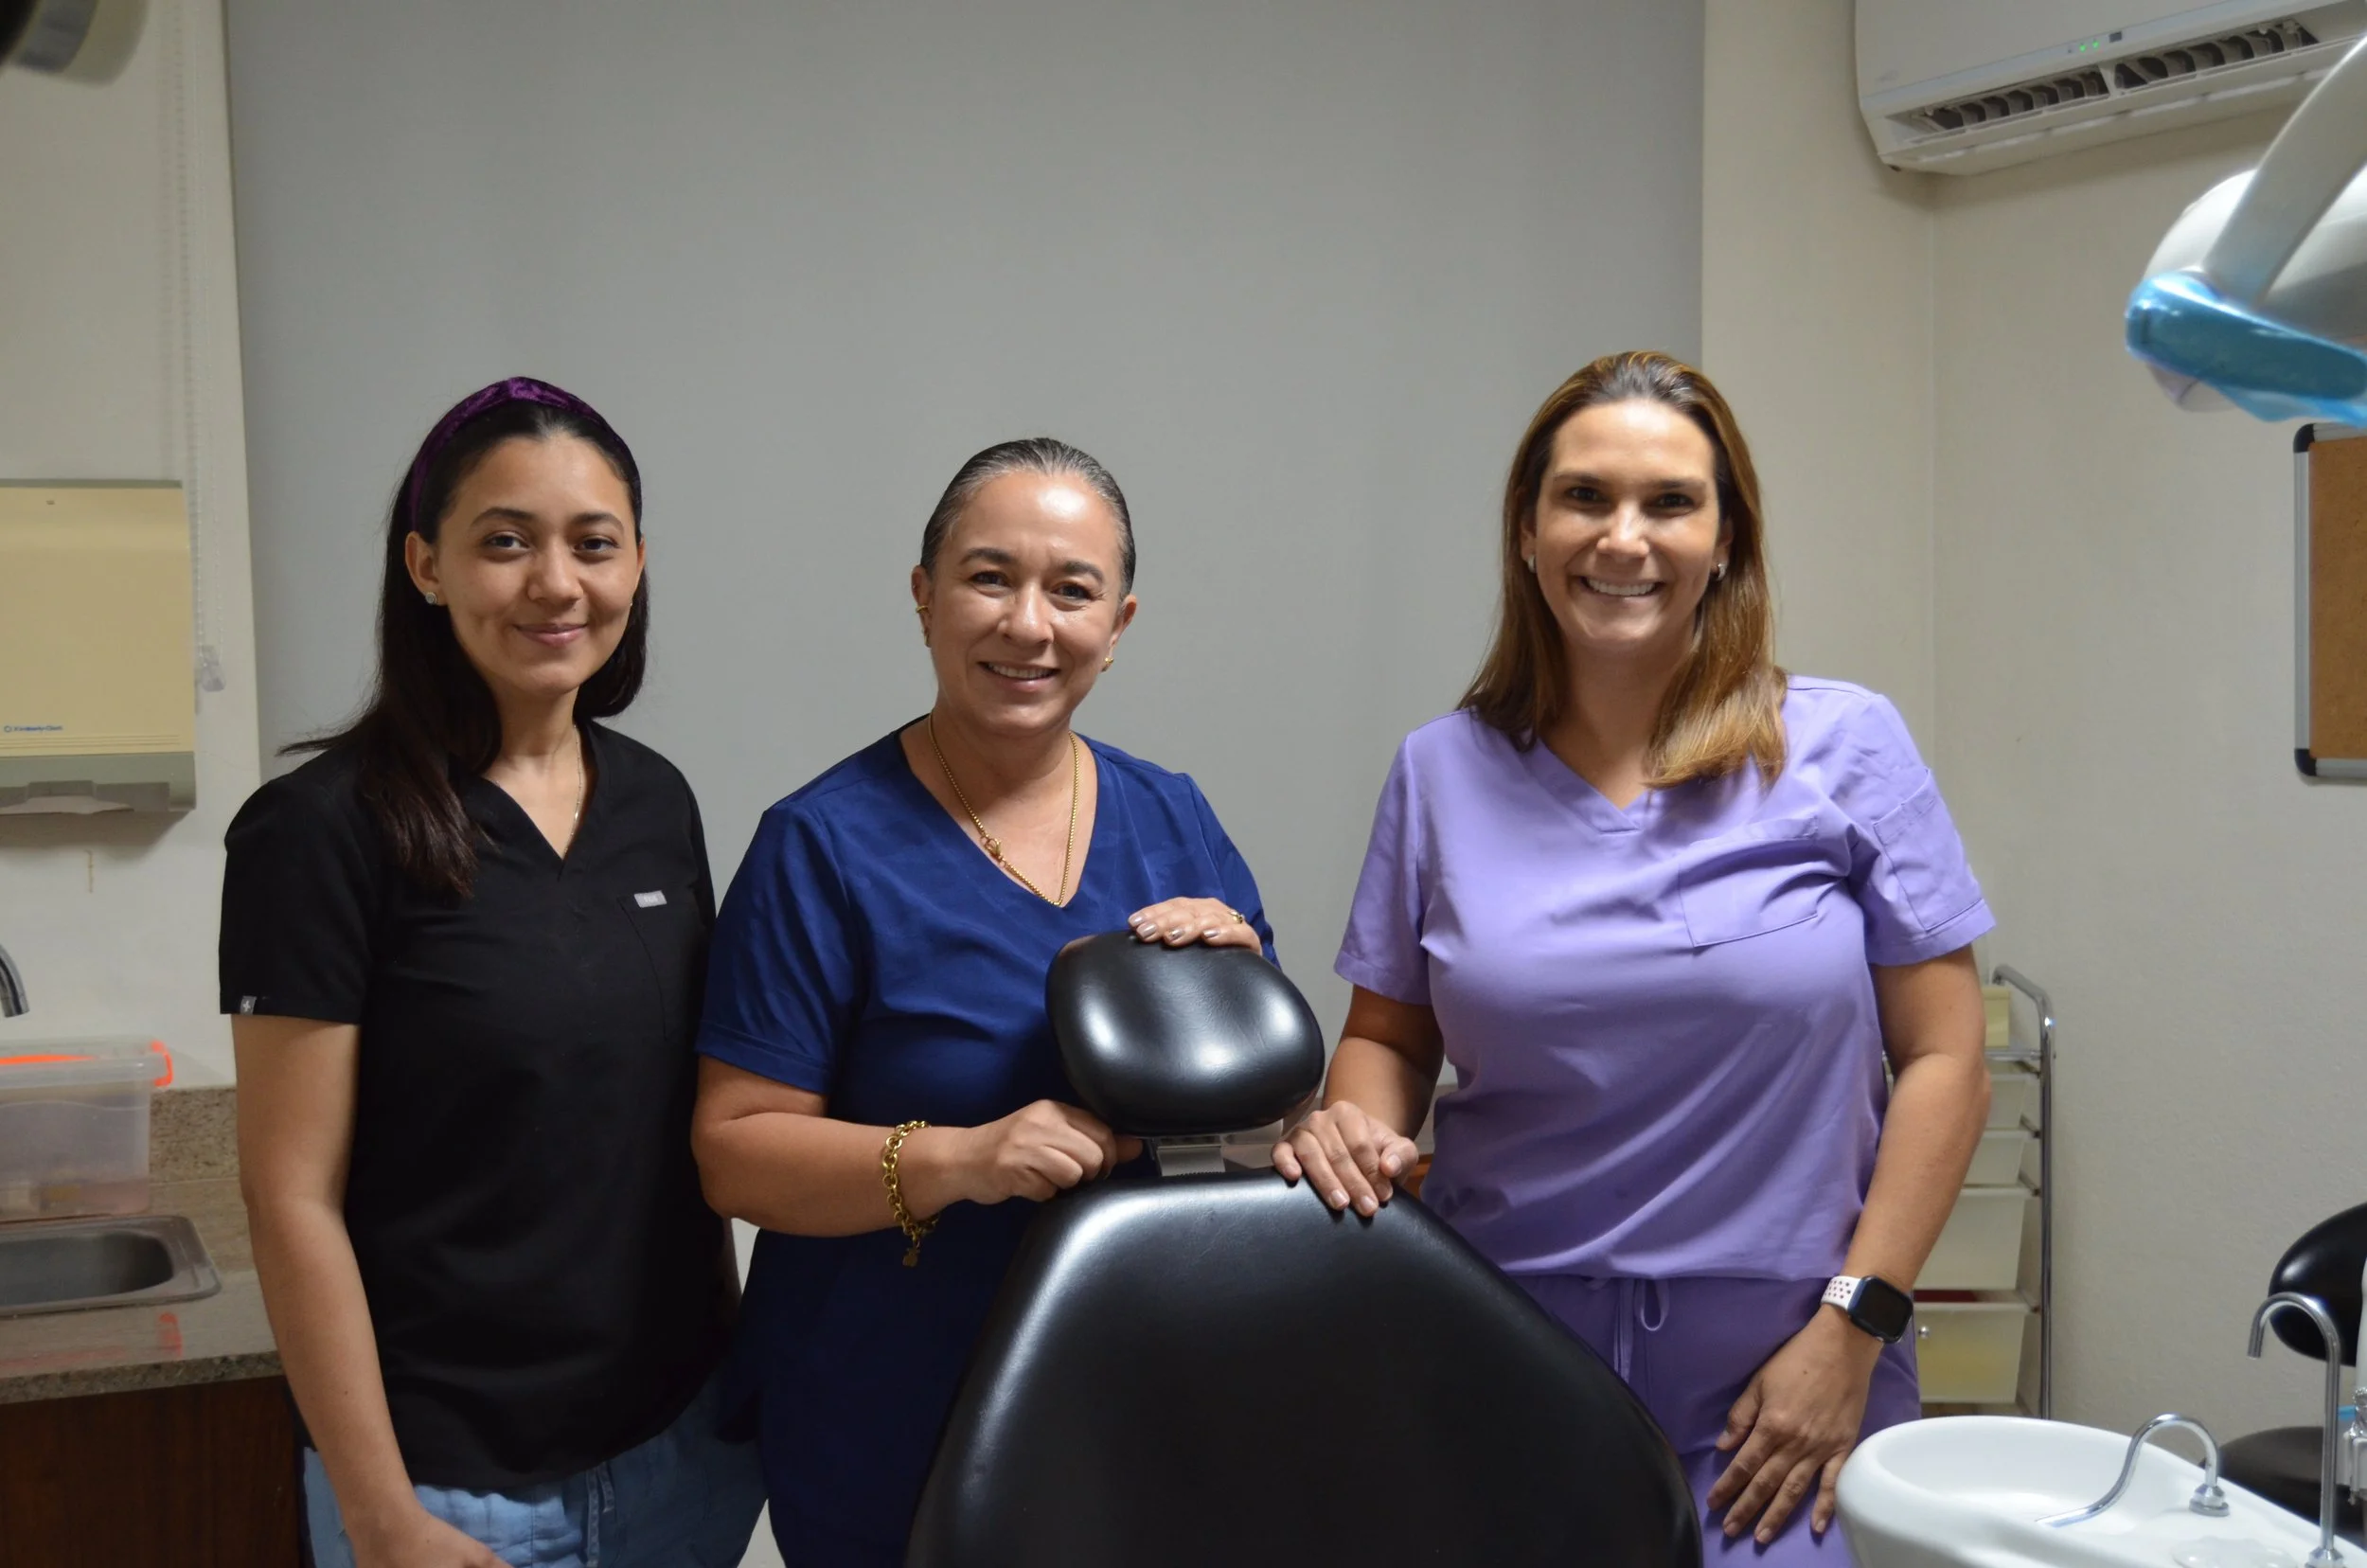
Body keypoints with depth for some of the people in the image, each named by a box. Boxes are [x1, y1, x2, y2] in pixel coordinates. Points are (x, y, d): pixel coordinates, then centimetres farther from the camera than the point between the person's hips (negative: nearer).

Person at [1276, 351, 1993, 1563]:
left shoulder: (1845, 748, -2)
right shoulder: (1443, 772, 4)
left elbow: (1942, 1059, -2)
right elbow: (1387, 1034, 11)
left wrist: (1850, 1331, -7)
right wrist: (1354, 1125, -11)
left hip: (1774, 1385, -1)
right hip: (1503, 1371, 2)